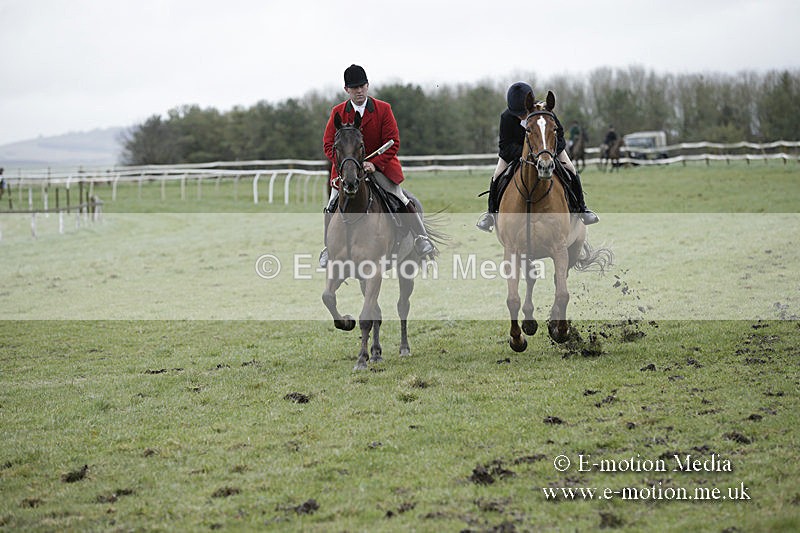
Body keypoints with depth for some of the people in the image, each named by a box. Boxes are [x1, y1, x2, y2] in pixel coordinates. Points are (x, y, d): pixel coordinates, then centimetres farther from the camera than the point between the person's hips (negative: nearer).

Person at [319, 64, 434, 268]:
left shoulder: (383, 109, -6)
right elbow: (329, 144, -3)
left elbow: (393, 143, -8)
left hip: (380, 164, -1)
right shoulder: (338, 112, -3)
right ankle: (328, 248, 6)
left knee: (400, 198, -14)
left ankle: (422, 240, -7)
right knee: (332, 206, -8)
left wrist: (375, 164, -21)